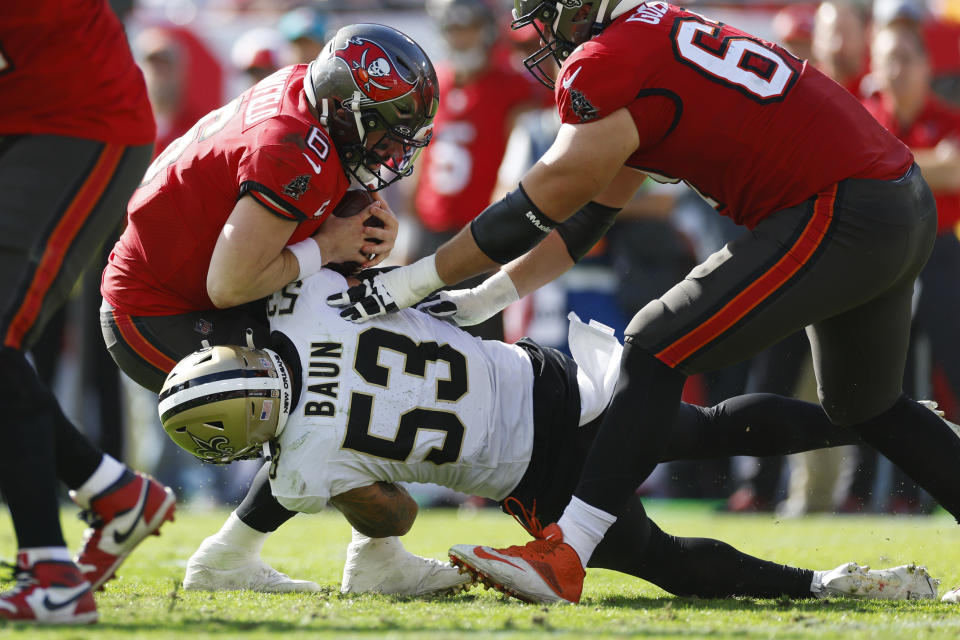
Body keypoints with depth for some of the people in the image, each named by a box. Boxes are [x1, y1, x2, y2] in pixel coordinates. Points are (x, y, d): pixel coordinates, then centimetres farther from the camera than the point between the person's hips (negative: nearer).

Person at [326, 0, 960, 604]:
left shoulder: (610, 63, -14)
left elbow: (539, 210, -11)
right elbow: (582, 220, 20)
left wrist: (413, 280, -5)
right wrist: (489, 297, 19)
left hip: (842, 219, -10)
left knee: (659, 351, -9)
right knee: (866, 407, 27)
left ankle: (562, 558, -13)